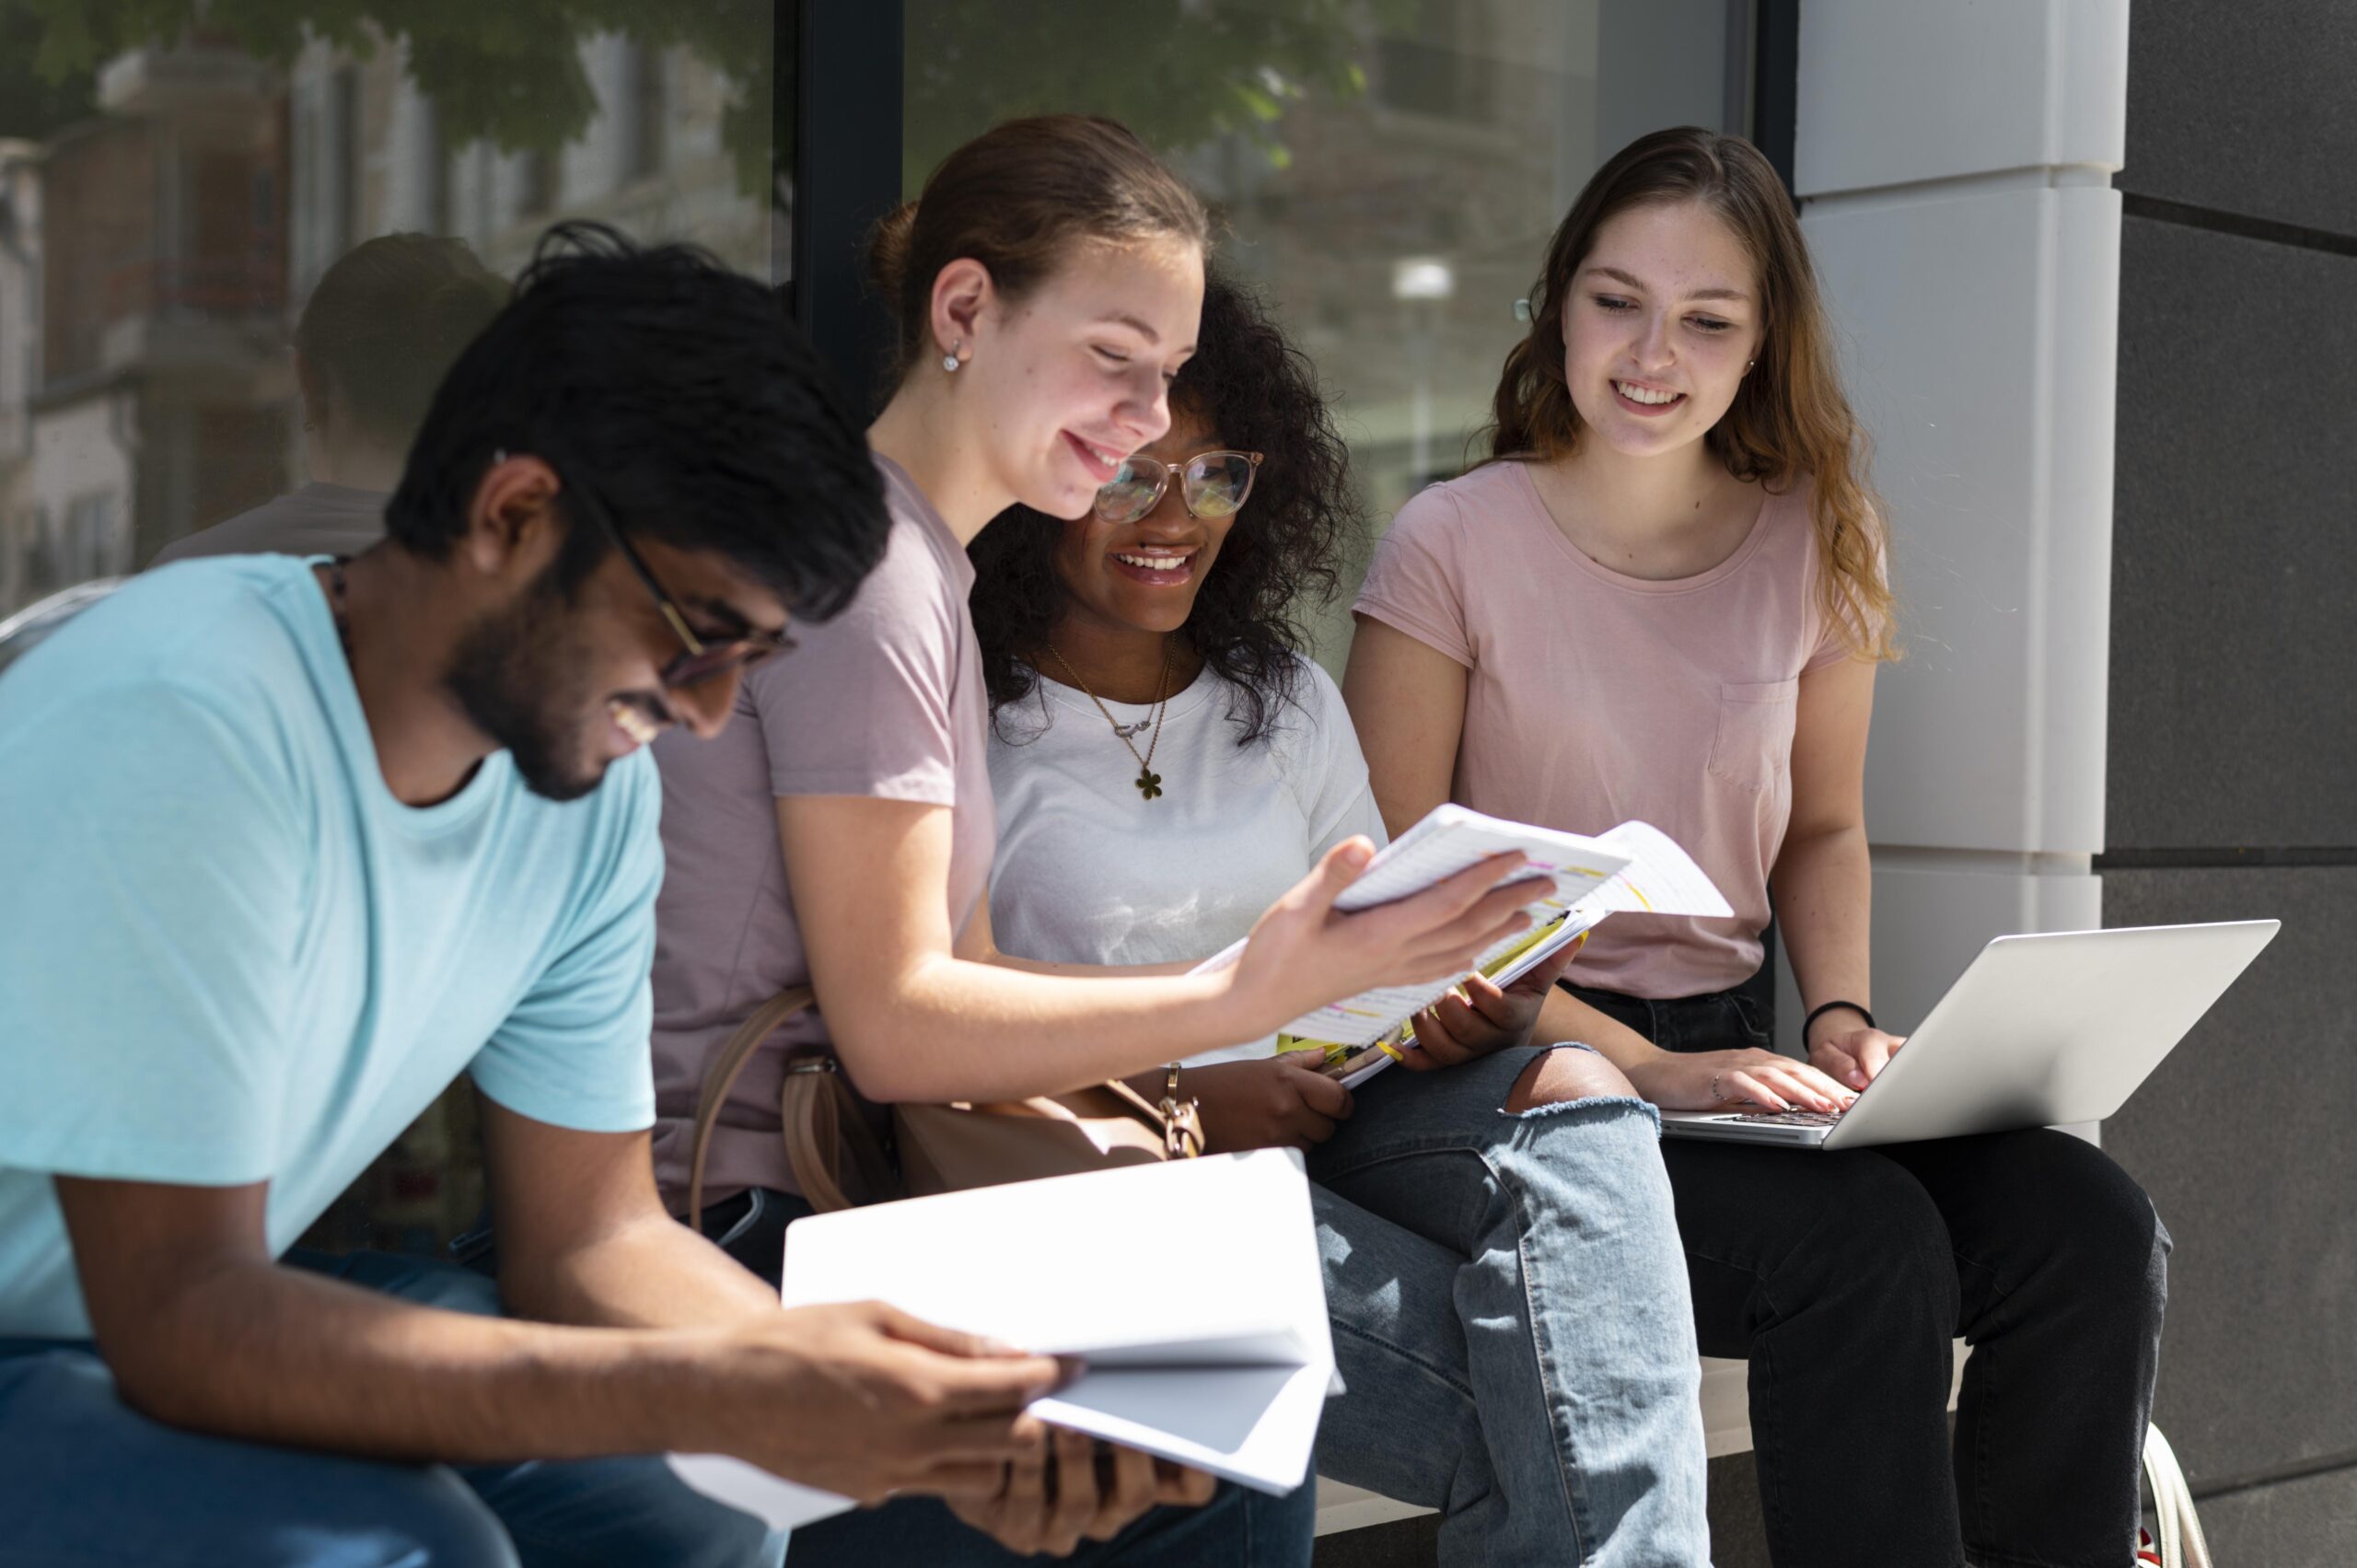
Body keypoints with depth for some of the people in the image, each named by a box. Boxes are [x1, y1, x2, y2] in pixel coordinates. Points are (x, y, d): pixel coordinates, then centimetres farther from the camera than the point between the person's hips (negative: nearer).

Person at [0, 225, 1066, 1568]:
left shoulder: (595, 786, -6)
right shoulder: (178, 734, -28)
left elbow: (592, 1233, -3)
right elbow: (180, 1319, -29)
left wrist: (911, 1405, -20)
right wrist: (722, 1393, -36)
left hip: (210, 1305, 6)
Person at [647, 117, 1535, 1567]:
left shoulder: (931, 571, 19)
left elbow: (957, 967, 11)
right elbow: (894, 1024, -17)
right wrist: (1250, 997, -21)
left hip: (814, 1201, 9)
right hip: (727, 1225, -9)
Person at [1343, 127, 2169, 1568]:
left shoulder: (1818, 544, 7)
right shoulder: (1455, 545, -6)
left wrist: (1841, 1016, -2)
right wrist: (1644, 1067, -18)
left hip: (1734, 1057, 5)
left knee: (2095, 1229, -19)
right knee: (1867, 1243, -30)